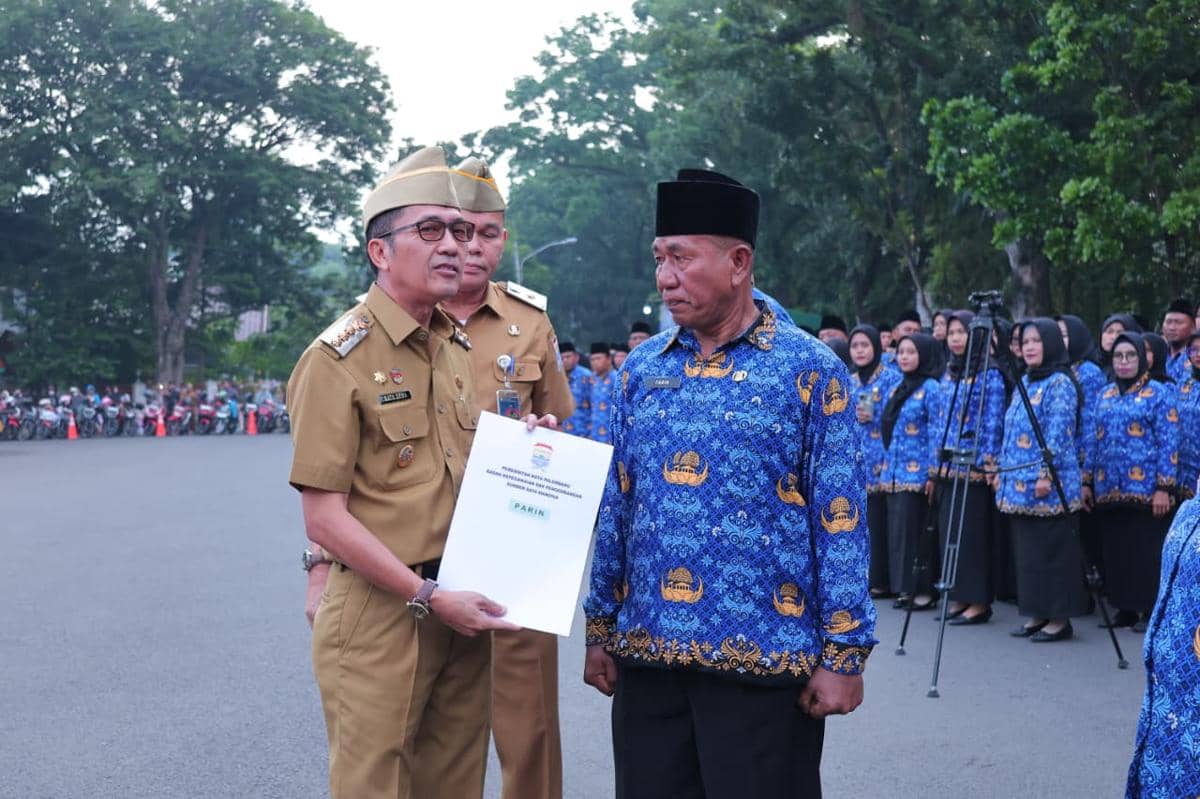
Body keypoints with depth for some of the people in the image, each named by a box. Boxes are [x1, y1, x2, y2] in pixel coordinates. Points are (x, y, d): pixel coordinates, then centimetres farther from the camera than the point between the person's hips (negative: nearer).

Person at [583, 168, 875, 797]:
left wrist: (843, 653, -9)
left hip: (762, 657, -4)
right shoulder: (641, 368, 7)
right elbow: (617, 507, 11)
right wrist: (600, 629, 10)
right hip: (646, 653, 4)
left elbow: (840, 520, -6)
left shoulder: (809, 369, -5)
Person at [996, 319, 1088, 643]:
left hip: (1049, 488, -9)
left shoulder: (1060, 383, -9)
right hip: (1020, 485, 9)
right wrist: (1002, 471, 17)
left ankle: (1060, 618, 2)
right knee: (1028, 551, 11)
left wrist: (1046, 473, -22)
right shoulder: (1024, 382, 16)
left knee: (1052, 551, -4)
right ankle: (1038, 614, 18)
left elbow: (1059, 433, -16)